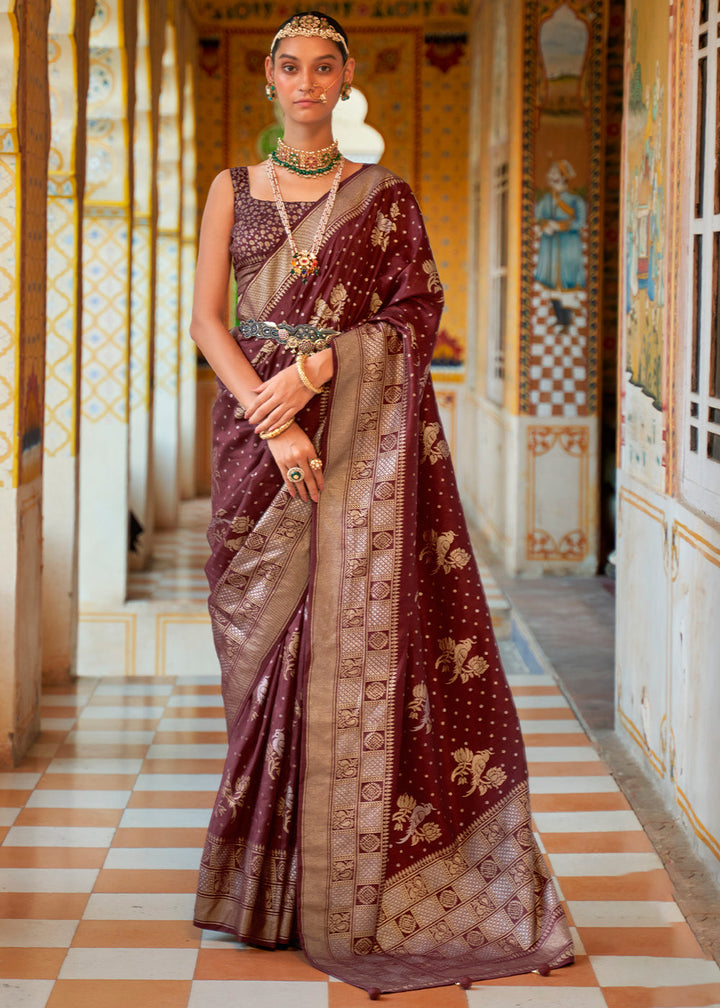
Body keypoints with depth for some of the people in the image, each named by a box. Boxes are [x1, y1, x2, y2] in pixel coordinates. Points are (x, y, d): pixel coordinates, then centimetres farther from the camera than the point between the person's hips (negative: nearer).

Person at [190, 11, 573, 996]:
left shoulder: (383, 195, 7)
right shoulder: (233, 190, 11)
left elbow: (419, 311, -1)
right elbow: (207, 318, 2)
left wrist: (315, 369, -15)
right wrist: (270, 418, -13)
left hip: (364, 433, -2)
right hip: (257, 427, 2)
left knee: (360, 630, -7)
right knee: (268, 643, 1)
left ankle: (351, 889, 0)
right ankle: (271, 879, 11)